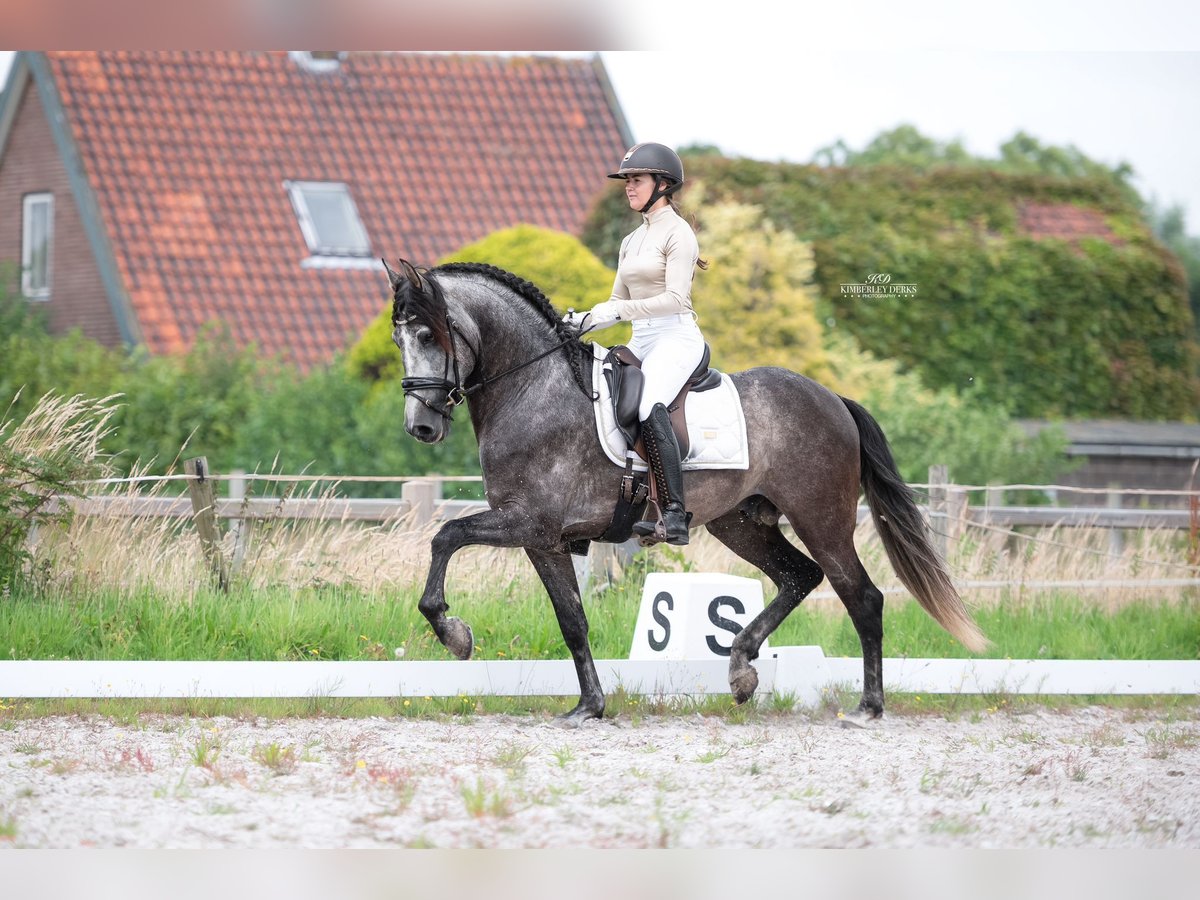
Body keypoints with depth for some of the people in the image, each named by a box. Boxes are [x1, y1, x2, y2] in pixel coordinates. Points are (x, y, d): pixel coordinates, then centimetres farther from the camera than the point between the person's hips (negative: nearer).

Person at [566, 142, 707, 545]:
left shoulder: (677, 233, -5)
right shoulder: (632, 241, 21)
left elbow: (675, 298, -16)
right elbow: (618, 303, 22)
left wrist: (618, 311, -22)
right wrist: (583, 321, 3)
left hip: (676, 337, -9)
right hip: (641, 343, 9)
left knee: (647, 406, -34)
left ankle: (674, 514, -40)